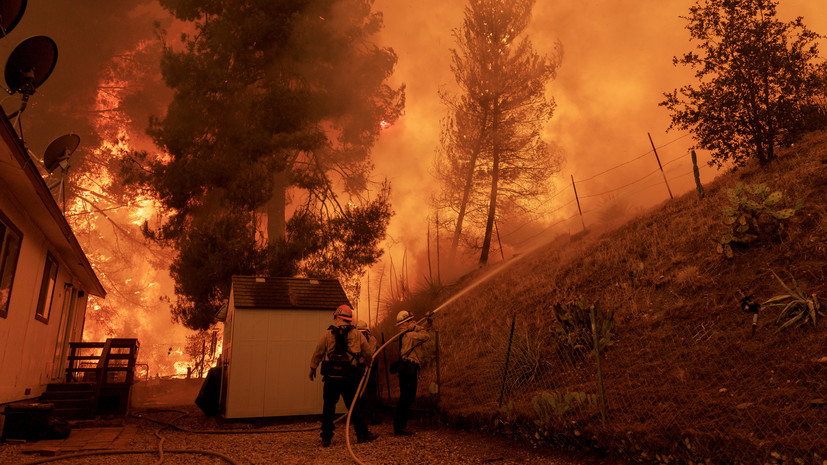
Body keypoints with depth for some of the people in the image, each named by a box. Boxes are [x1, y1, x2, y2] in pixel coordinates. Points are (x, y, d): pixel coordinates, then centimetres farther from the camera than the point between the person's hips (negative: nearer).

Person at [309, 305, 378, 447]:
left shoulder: (328, 334, 1)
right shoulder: (357, 335, 5)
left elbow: (318, 353, 6)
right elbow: (368, 354, 13)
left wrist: (312, 368, 22)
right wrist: (370, 361, 36)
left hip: (331, 376, -1)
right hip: (349, 377, 1)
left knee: (329, 407, 7)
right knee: (354, 406, 12)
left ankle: (326, 438, 10)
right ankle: (362, 434, 16)